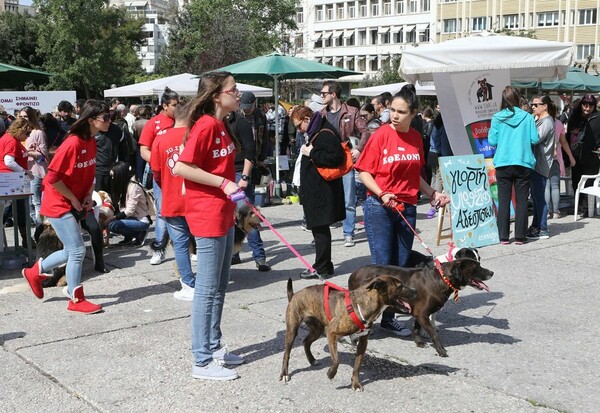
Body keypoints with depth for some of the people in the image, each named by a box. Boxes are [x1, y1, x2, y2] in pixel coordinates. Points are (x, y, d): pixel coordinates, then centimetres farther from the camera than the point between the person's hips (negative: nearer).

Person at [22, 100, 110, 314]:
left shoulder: (91, 142, 4)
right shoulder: (73, 143, -23)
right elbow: (53, 177, -24)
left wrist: (88, 196, 2)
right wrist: (73, 199, -15)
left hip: (75, 204, 9)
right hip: (59, 204, -9)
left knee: (71, 251, 15)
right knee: (78, 250, -6)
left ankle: (36, 272, 36)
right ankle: (76, 300, 6)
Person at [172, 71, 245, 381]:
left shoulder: (222, 125, 12)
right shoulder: (205, 126, -17)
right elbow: (181, 167, -23)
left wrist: (232, 182, 11)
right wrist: (223, 183, -21)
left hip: (223, 215, 10)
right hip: (207, 215, -10)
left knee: (219, 287, 17)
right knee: (207, 289, -3)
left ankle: (214, 347, 29)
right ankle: (202, 362, 6)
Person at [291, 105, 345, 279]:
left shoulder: (325, 134, -17)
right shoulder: (316, 132, 15)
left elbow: (336, 157, -26)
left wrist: (311, 153, -20)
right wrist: (311, 152, 8)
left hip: (322, 191, -10)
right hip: (316, 191, 10)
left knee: (320, 229, -3)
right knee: (319, 228, 15)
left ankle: (321, 268, 5)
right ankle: (324, 265, 24)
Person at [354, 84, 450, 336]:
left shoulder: (415, 138, 7)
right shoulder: (381, 135, -8)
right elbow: (364, 171, -7)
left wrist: (432, 193, 9)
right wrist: (382, 195, -20)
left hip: (407, 208, 5)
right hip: (380, 207, -5)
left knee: (401, 265, 7)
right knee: (382, 264, -4)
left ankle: (388, 316, 17)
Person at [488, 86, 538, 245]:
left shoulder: (497, 118, -3)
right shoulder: (527, 117, -2)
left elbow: (492, 141, -3)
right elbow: (535, 139, -3)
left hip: (503, 164, 0)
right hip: (523, 164, 0)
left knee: (503, 201, 6)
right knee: (521, 201, 6)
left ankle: (503, 237, 6)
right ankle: (520, 237, 7)